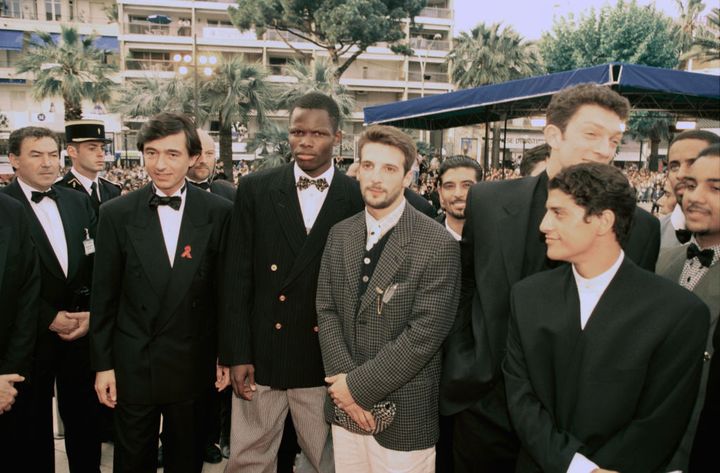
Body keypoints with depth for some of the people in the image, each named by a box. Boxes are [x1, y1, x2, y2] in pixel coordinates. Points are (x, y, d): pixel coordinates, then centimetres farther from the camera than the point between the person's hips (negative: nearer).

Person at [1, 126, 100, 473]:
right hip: (30, 335, -4)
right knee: (33, 423, 15)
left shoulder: (79, 201, 6)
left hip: (82, 330, 4)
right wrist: (49, 319, -14)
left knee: (84, 417, 16)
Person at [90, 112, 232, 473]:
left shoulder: (219, 212, -6)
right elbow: (104, 296, -1)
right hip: (133, 365, 0)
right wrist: (102, 364, 0)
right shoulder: (117, 213, -5)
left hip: (193, 365, 0)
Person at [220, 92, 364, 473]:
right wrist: (237, 354, -4)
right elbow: (238, 278, -1)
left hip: (327, 362, -1)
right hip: (261, 355, 1)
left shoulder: (358, 198, -3)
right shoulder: (255, 189, 0)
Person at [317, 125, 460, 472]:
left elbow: (424, 335, -18)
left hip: (403, 414, -4)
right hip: (344, 405, 5)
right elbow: (326, 310, 3)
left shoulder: (438, 246, -14)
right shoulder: (340, 234, 4)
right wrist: (342, 379, -9)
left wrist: (359, 385, -14)